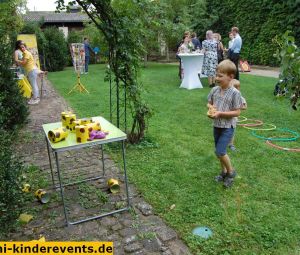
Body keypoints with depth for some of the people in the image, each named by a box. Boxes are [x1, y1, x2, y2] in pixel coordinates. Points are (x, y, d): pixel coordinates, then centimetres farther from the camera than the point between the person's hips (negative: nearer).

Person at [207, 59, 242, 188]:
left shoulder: (235, 93, -18)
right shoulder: (214, 90, -1)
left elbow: (237, 112, -16)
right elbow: (209, 103, 13)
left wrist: (220, 113, -23)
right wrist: (210, 108, -10)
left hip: (228, 127, -6)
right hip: (217, 125, 6)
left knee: (220, 151, -10)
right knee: (220, 151, 17)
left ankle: (231, 171, 15)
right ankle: (224, 171, 37)